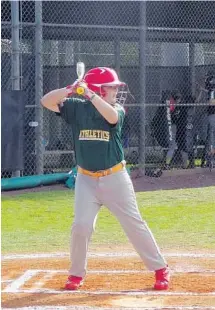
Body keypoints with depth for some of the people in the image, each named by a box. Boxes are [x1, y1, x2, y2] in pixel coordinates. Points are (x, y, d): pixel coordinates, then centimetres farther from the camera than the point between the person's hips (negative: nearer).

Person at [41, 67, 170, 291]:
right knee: (81, 226, -9)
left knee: (134, 224, 2)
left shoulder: (117, 109, -4)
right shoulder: (76, 108, -3)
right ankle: (76, 274, 10)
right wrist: (69, 90, -28)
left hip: (115, 178, 0)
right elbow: (46, 101, -12)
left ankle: (160, 269, 12)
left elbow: (111, 116, -29)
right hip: (86, 180, 0)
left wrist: (89, 95, -37)